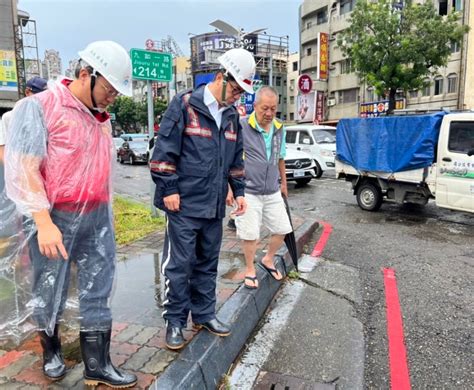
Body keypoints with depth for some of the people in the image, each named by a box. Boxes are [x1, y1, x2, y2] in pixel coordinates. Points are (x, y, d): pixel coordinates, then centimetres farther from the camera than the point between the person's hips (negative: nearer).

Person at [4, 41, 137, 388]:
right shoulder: (38, 107, -8)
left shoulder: (101, 116, 12)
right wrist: (44, 223, -19)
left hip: (97, 217, 6)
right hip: (55, 217, -5)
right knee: (50, 293, 12)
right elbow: (23, 169, -14)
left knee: (97, 292, 8)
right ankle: (51, 350, 38)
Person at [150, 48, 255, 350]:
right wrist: (169, 189, -12)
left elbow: (236, 159, 20)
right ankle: (175, 321, 19)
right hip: (184, 203, -6)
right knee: (179, 264, 2)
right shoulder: (185, 105, -7)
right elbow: (165, 150, -10)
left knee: (208, 263, 16)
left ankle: (204, 314, 31)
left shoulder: (231, 115, 13)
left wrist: (239, 191, 15)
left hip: (214, 205, 7)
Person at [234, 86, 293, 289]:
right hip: (249, 192, -5)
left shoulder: (279, 129, 6)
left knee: (282, 229, 11)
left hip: (273, 192, 6)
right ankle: (250, 269, 25)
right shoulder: (241, 127, -12)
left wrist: (283, 183, 23)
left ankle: (268, 260, 36)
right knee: (250, 234, 2)